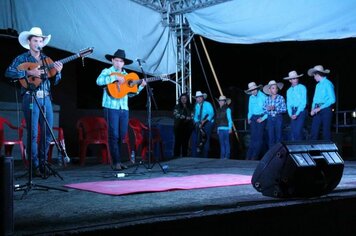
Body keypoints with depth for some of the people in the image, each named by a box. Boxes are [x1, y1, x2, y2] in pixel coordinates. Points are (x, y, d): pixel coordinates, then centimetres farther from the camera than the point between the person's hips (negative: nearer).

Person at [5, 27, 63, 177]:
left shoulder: (47, 60, 16)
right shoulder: (22, 59, 3)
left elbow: (54, 82, 15)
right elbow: (8, 73, -12)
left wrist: (58, 72, -5)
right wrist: (28, 72, -19)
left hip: (45, 98, 5)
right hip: (31, 98, -5)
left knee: (48, 132, 6)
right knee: (33, 133, -4)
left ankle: (42, 163, 20)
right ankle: (35, 166, 3)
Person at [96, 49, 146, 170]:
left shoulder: (126, 75, 18)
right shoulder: (107, 71, 2)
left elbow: (130, 93, 17)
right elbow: (99, 81, -20)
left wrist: (141, 86, 5)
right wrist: (116, 78, -23)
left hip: (124, 108, 6)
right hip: (111, 107, -6)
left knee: (122, 135, 7)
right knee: (114, 135, -7)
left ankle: (119, 161, 17)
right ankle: (116, 162, -4)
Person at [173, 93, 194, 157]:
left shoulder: (190, 107, 11)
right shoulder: (177, 107, 7)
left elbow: (192, 116, 4)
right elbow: (176, 115, -5)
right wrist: (186, 117, -6)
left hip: (187, 127, 2)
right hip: (179, 127, -1)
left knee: (185, 142, 1)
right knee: (178, 142, -6)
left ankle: (185, 156, 6)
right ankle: (176, 156, -3)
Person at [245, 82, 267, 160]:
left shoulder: (263, 97, -8)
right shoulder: (251, 98, 11)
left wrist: (263, 118, -15)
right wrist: (249, 118, 7)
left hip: (261, 118, -5)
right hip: (253, 118, 5)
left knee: (259, 137, -5)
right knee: (253, 137, 4)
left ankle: (255, 157, -3)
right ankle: (249, 157, 4)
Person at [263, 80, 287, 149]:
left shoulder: (281, 98, -2)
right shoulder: (267, 99, 6)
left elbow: (284, 109, -7)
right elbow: (264, 110, 6)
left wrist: (275, 108, -18)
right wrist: (268, 109, -14)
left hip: (278, 118, -2)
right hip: (270, 119, 2)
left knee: (279, 137, 0)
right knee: (271, 137, 3)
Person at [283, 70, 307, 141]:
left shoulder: (302, 87, -2)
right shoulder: (289, 91, 14)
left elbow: (303, 102, -8)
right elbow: (288, 103, 13)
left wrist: (297, 114, -13)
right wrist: (290, 114, -2)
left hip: (301, 111, -5)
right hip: (293, 112, 5)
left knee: (298, 131, -15)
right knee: (292, 131, 2)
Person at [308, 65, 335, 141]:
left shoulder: (328, 84, -7)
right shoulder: (318, 85, 17)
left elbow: (332, 99, -14)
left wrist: (320, 108, -15)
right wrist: (313, 109, 3)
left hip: (325, 110, -7)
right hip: (317, 111, 7)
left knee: (326, 131, -4)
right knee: (314, 131, 1)